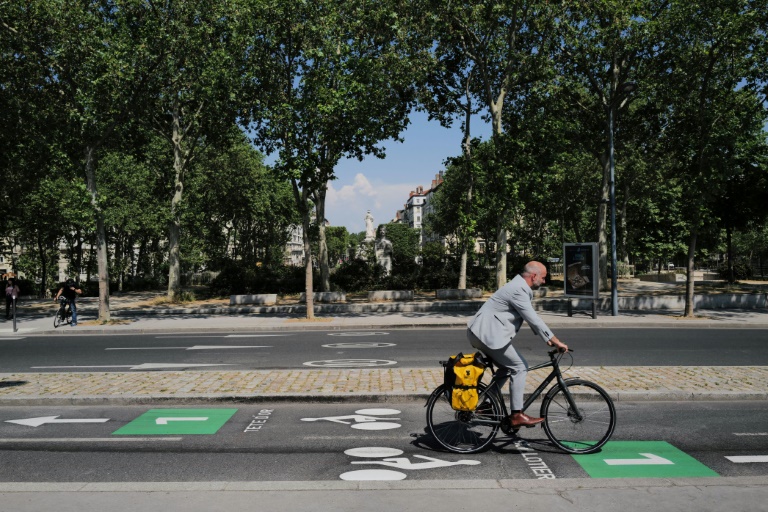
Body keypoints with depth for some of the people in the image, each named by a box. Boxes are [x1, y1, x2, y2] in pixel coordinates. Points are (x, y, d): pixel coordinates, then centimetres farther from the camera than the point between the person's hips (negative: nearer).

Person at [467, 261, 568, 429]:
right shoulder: (518, 291, -17)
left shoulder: (521, 288, 16)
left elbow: (532, 318, 19)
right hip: (488, 334, -11)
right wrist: (556, 341, -14)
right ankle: (517, 415, -4)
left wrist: (548, 340, 15)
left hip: (483, 333, 11)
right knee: (519, 367, -7)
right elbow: (534, 319, -20)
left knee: (507, 368, 20)